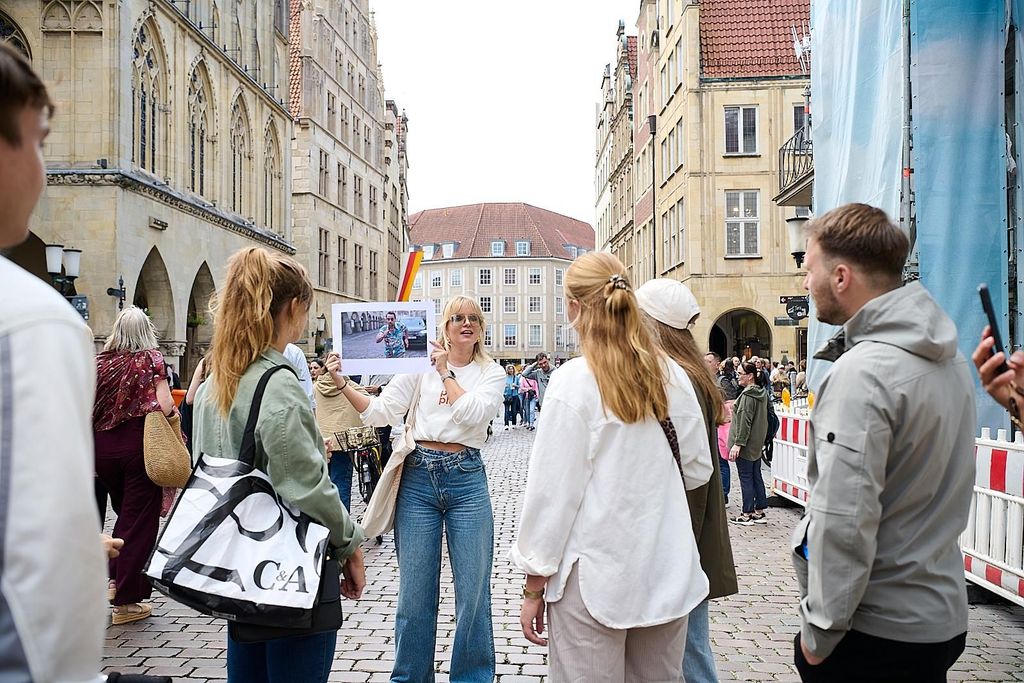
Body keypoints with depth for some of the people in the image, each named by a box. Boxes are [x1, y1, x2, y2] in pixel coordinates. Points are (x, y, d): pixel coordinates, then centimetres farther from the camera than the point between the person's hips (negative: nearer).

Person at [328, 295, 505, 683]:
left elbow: (474, 414, -13)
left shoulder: (491, 373, 6)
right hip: (418, 477, 1)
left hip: (466, 479, 0)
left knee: (473, 590, 5)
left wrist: (446, 373, -6)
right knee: (415, 590, 8)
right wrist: (343, 384, -10)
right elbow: (381, 412, 1)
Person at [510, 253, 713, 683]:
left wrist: (534, 587, -3)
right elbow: (697, 470, 9)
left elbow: (552, 489, -12)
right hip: (667, 576, 5)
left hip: (594, 579, -5)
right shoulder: (672, 377, 0)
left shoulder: (573, 382, -14)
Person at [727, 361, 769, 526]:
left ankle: (747, 514, 6)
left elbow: (744, 421, -23)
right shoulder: (762, 392, 10)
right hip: (757, 442, 9)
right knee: (756, 476, 14)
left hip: (746, 444, -9)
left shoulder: (748, 395, -20)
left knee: (746, 478, -1)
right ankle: (760, 512, 20)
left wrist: (738, 443, -23)